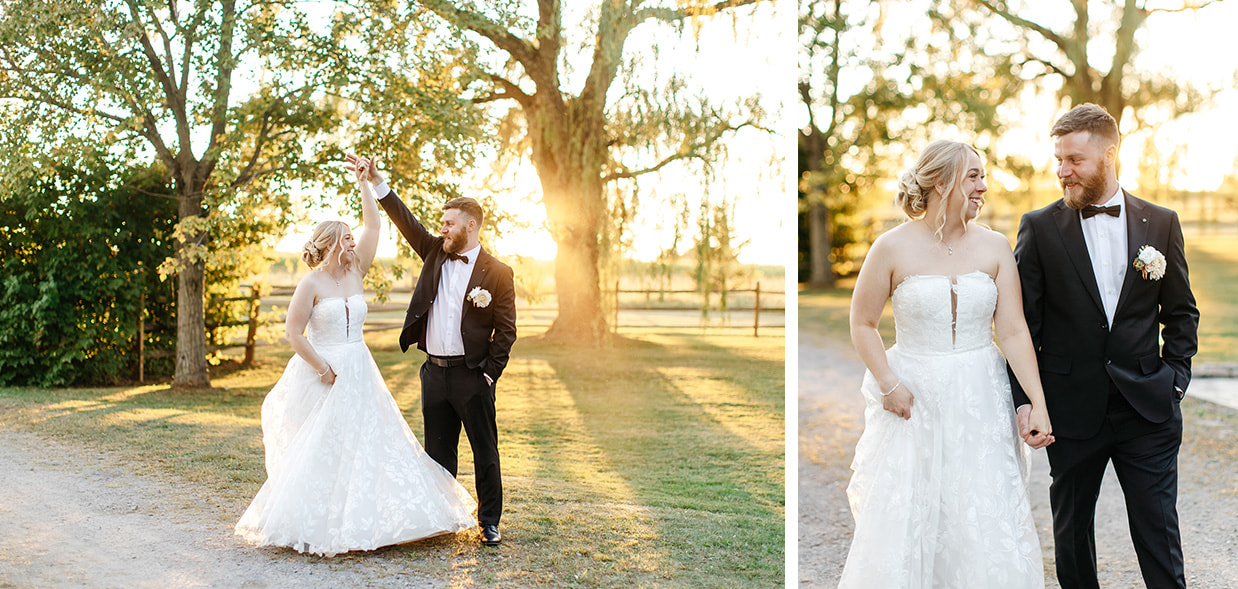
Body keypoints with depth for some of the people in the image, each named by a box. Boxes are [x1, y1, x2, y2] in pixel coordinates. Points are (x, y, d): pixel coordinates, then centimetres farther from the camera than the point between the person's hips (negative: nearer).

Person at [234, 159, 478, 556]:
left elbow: (373, 225, 6)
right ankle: (312, 527, 8)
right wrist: (323, 369, -13)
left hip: (359, 372, 6)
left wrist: (364, 183, 5)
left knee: (368, 443, 6)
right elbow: (293, 333, -11)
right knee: (321, 450, -2)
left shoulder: (355, 272, 6)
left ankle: (368, 520, 16)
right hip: (324, 373, -6)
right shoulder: (311, 284, -9)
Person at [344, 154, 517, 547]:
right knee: (437, 451, 13)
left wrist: (489, 374, -10)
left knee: (485, 451, 3)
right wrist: (375, 179, -2)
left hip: (471, 374, -5)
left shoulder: (497, 273, -5)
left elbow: (506, 330, -5)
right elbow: (405, 220, 5)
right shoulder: (436, 253, 9)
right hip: (434, 371, 5)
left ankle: (490, 522, 14)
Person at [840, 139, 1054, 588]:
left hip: (980, 400, 2)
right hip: (913, 399, -2)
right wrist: (888, 385, -8)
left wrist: (1038, 403, -7)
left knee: (987, 525, 1)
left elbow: (1013, 332, -1)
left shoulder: (994, 247, 2)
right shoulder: (893, 248, -5)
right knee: (901, 523, 1)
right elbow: (862, 323, 2)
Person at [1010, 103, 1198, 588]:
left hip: (1148, 408, 1)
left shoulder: (1161, 224, 4)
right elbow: (1023, 324, -2)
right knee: (1072, 530, 12)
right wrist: (1024, 399, -8)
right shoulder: (1039, 228, -2)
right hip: (1073, 413, -1)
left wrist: (1175, 378, 1)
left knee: (1159, 533, 4)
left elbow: (1181, 311, 11)